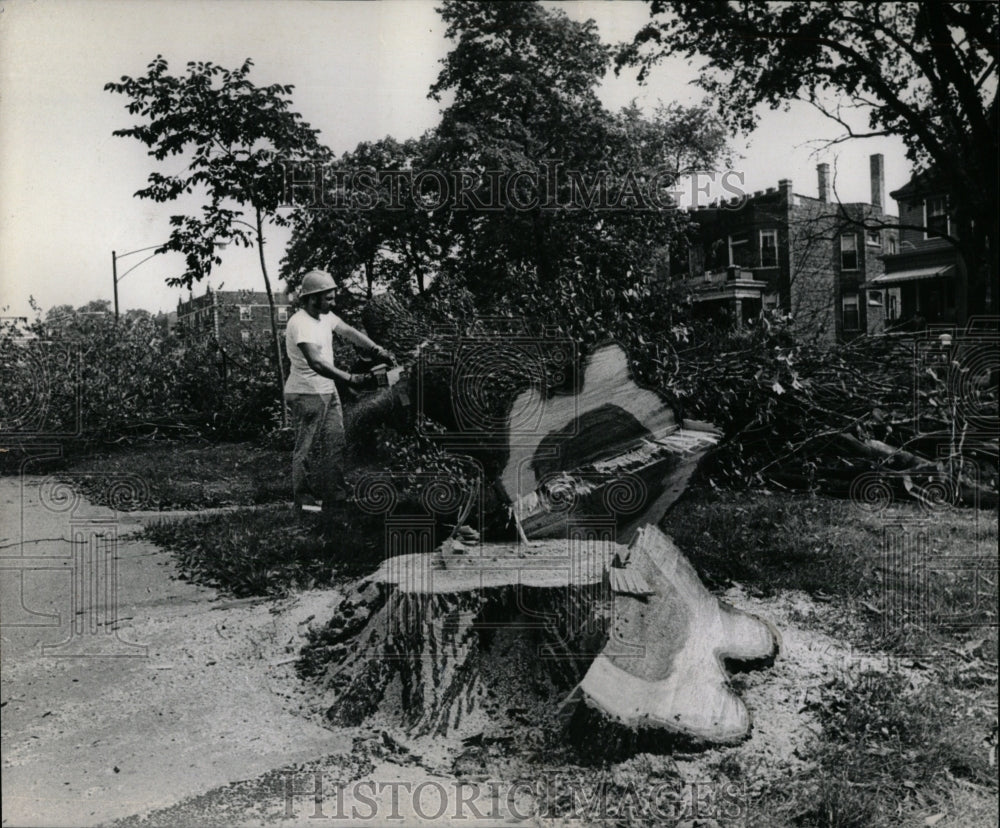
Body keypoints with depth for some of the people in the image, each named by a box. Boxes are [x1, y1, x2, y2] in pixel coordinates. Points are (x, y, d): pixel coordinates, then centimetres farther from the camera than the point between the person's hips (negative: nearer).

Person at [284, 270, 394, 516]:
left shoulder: (325, 316, 5)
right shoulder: (300, 324, -23)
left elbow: (349, 332, 2)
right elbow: (316, 363, -34)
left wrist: (377, 350, -12)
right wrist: (350, 378, -39)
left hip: (328, 391, 9)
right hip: (307, 394, -9)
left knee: (336, 443, 8)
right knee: (307, 448, 4)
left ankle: (335, 498, 15)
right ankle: (303, 498, 19)